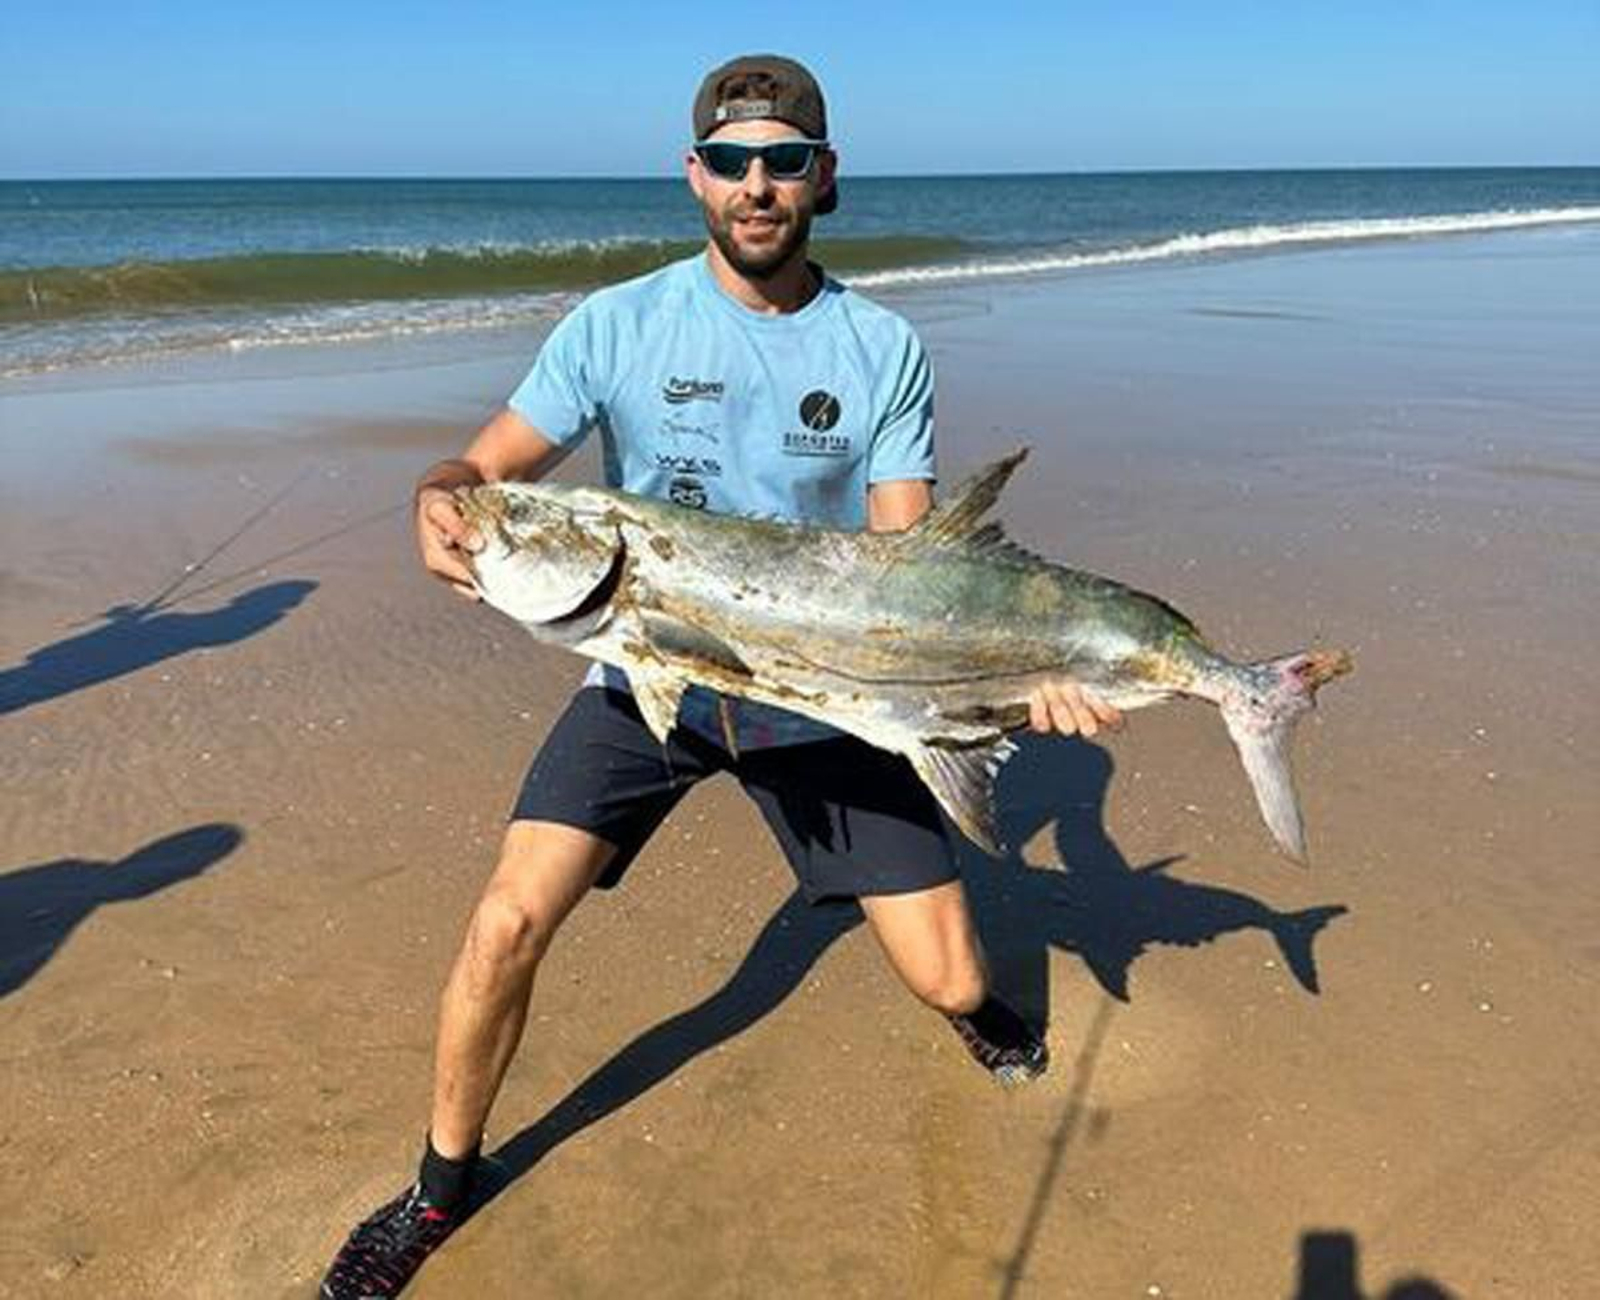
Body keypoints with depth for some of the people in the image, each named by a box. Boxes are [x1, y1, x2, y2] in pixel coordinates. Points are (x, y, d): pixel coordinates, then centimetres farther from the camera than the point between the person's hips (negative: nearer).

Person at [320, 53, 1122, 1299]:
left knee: (949, 981, 1)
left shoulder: (885, 349, -4)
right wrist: (440, 506, -31)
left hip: (822, 697, 1)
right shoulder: (616, 326, -6)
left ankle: (973, 1001, 44)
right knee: (508, 925, -15)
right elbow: (482, 466, -6)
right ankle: (443, 1184, 15)